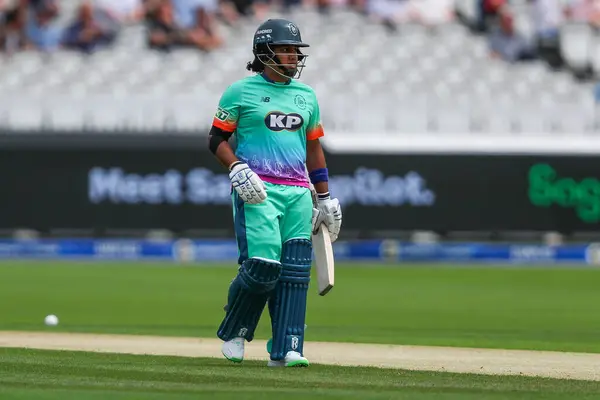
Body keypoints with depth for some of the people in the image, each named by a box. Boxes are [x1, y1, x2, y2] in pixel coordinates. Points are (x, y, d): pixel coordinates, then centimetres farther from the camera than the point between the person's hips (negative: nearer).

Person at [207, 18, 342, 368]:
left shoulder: (306, 95, 16)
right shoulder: (241, 92, 1)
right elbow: (217, 139, 2)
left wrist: (325, 198, 18)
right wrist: (238, 169, -16)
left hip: (298, 193, 5)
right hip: (257, 191, -5)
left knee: (296, 270, -5)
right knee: (263, 265, -16)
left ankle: (285, 349, -4)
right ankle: (233, 333, 8)